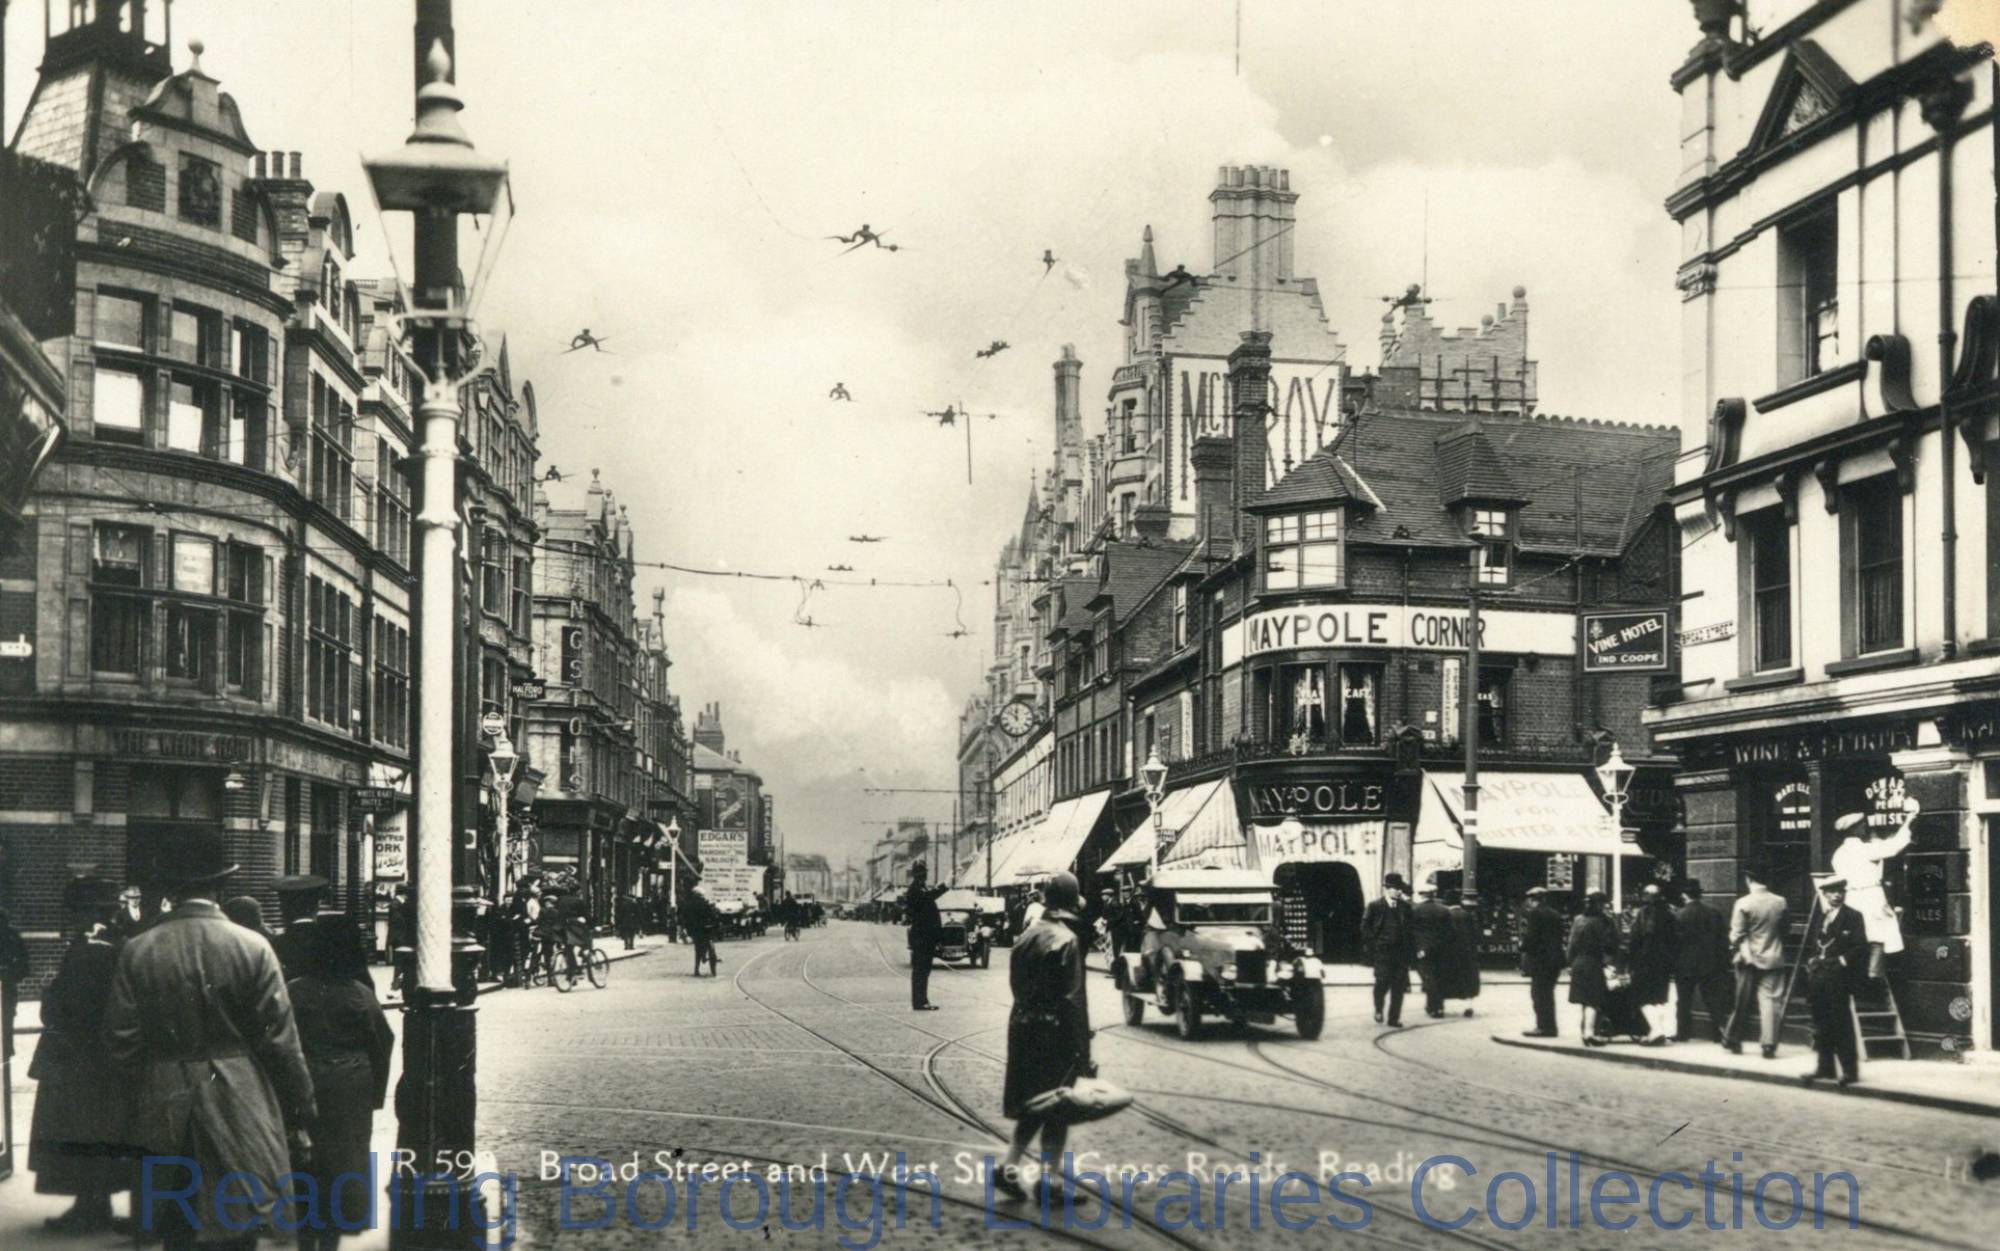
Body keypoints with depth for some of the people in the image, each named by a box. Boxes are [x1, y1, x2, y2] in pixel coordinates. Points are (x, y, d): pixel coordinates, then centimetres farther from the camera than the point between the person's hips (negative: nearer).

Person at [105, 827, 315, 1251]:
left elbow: (122, 1040, -2)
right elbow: (281, 1040, -8)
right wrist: (300, 1114, -1)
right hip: (239, 1110, -2)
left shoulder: (136, 952, -4)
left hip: (166, 1114, 2)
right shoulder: (252, 948, -9)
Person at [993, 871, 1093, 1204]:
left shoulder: (1028, 935, 7)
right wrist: (1083, 1055, -15)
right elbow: (1073, 1001, -18)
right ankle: (1049, 1178, 8)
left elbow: (1016, 983, 10)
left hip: (1023, 1029, 7)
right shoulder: (1067, 941, -16)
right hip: (1055, 1034, -7)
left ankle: (1009, 1167, 10)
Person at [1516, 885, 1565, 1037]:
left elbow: (1530, 937, -15)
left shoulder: (1533, 914, -10)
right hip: (1554, 960, 8)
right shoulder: (1555, 915, 13)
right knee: (1547, 994, 15)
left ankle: (1545, 1026, -5)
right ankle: (1548, 1026, 19)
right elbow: (1560, 938, 14)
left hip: (1539, 959, -8)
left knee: (1539, 994, -3)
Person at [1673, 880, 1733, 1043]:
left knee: (1684, 1001, 6)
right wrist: (1723, 963, 8)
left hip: (1685, 965, -3)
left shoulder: (1679, 916, -11)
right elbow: (1723, 940, 2)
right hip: (1709, 965, 3)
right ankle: (1718, 1032, 4)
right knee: (1712, 1000, 7)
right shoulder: (1714, 914, -1)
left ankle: (1683, 1033, 8)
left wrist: (1673, 964, 1)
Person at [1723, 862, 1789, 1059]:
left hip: (1749, 959, -1)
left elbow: (1736, 934, -9)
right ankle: (1769, 1046, -5)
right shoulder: (1780, 902, -2)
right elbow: (1784, 929, 8)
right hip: (1773, 959, 1)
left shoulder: (1743, 903, -12)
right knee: (1770, 1002, 1)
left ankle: (1732, 1042, 21)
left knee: (1742, 1003, 9)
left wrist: (1735, 947, 9)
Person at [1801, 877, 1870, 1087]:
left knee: (1842, 1024, -7)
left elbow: (1860, 947, -9)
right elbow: (1811, 945, 23)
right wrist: (1811, 960, 6)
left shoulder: (1853, 917, -2)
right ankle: (1825, 1066, 17)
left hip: (1839, 977, -6)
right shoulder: (1820, 918, 18)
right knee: (1821, 1024, 9)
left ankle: (1850, 1069, -4)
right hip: (1819, 977, 6)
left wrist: (1842, 961, -15)